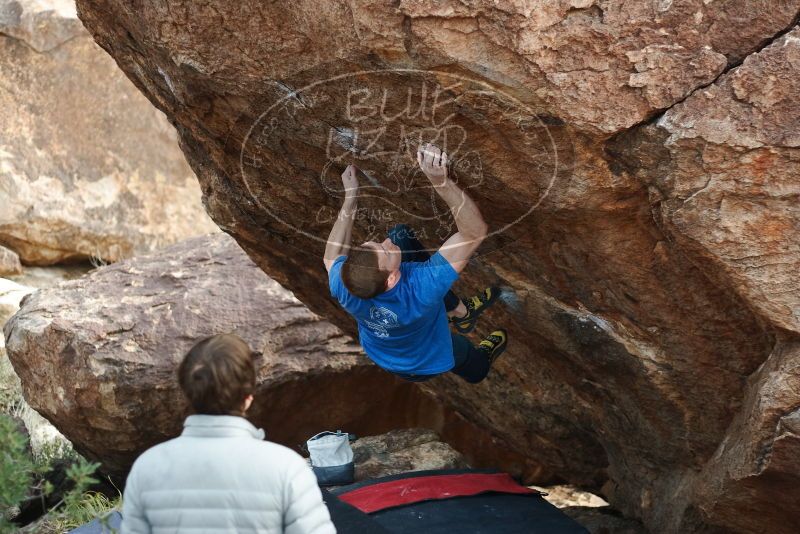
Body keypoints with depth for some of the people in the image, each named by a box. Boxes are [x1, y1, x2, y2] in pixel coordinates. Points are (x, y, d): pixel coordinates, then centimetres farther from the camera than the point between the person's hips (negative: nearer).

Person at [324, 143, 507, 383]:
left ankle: (458, 309, 19)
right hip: (424, 366, -3)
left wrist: (350, 196, -12)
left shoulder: (342, 288, -37)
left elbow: (332, 256, -11)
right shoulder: (421, 290, -48)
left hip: (377, 353, 3)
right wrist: (440, 179, -54)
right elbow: (476, 231, -44)